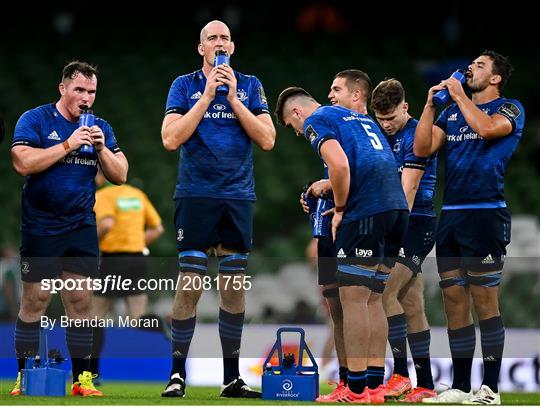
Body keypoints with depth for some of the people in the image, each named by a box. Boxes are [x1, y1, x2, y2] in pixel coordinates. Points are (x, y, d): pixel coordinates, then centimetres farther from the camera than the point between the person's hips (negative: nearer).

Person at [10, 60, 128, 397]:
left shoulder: (101, 128, 9)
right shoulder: (35, 120, -4)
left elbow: (120, 175, 7)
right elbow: (23, 163, -18)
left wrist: (101, 148, -10)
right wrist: (68, 145, -18)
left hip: (82, 227, 4)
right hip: (41, 227, -4)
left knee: (81, 302, 3)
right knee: (35, 302, -2)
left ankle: (82, 380, 7)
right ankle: (24, 379, 5)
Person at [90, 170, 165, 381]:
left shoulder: (102, 196, -6)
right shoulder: (138, 194, 13)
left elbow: (106, 223, -25)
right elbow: (158, 229, 14)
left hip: (112, 259, -5)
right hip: (138, 258, 5)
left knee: (96, 316, 12)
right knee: (139, 321, 0)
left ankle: (92, 369, 13)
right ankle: (160, 326, -34)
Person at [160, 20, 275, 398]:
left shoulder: (250, 86, 9)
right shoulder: (185, 85, 4)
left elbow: (267, 140, -1)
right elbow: (171, 139, -8)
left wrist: (233, 98, -8)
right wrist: (207, 95, -10)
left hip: (237, 197, 2)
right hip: (195, 194, -2)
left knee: (234, 288, 5)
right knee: (190, 284, -6)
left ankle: (232, 377, 10)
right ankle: (177, 374, 0)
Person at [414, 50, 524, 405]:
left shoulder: (509, 109, 1)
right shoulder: (452, 112, 19)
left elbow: (487, 128, -21)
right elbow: (423, 149, 11)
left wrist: (459, 95, -10)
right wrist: (431, 103, 5)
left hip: (485, 213, -7)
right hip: (450, 215, 7)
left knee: (485, 301, -7)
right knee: (454, 302, 7)